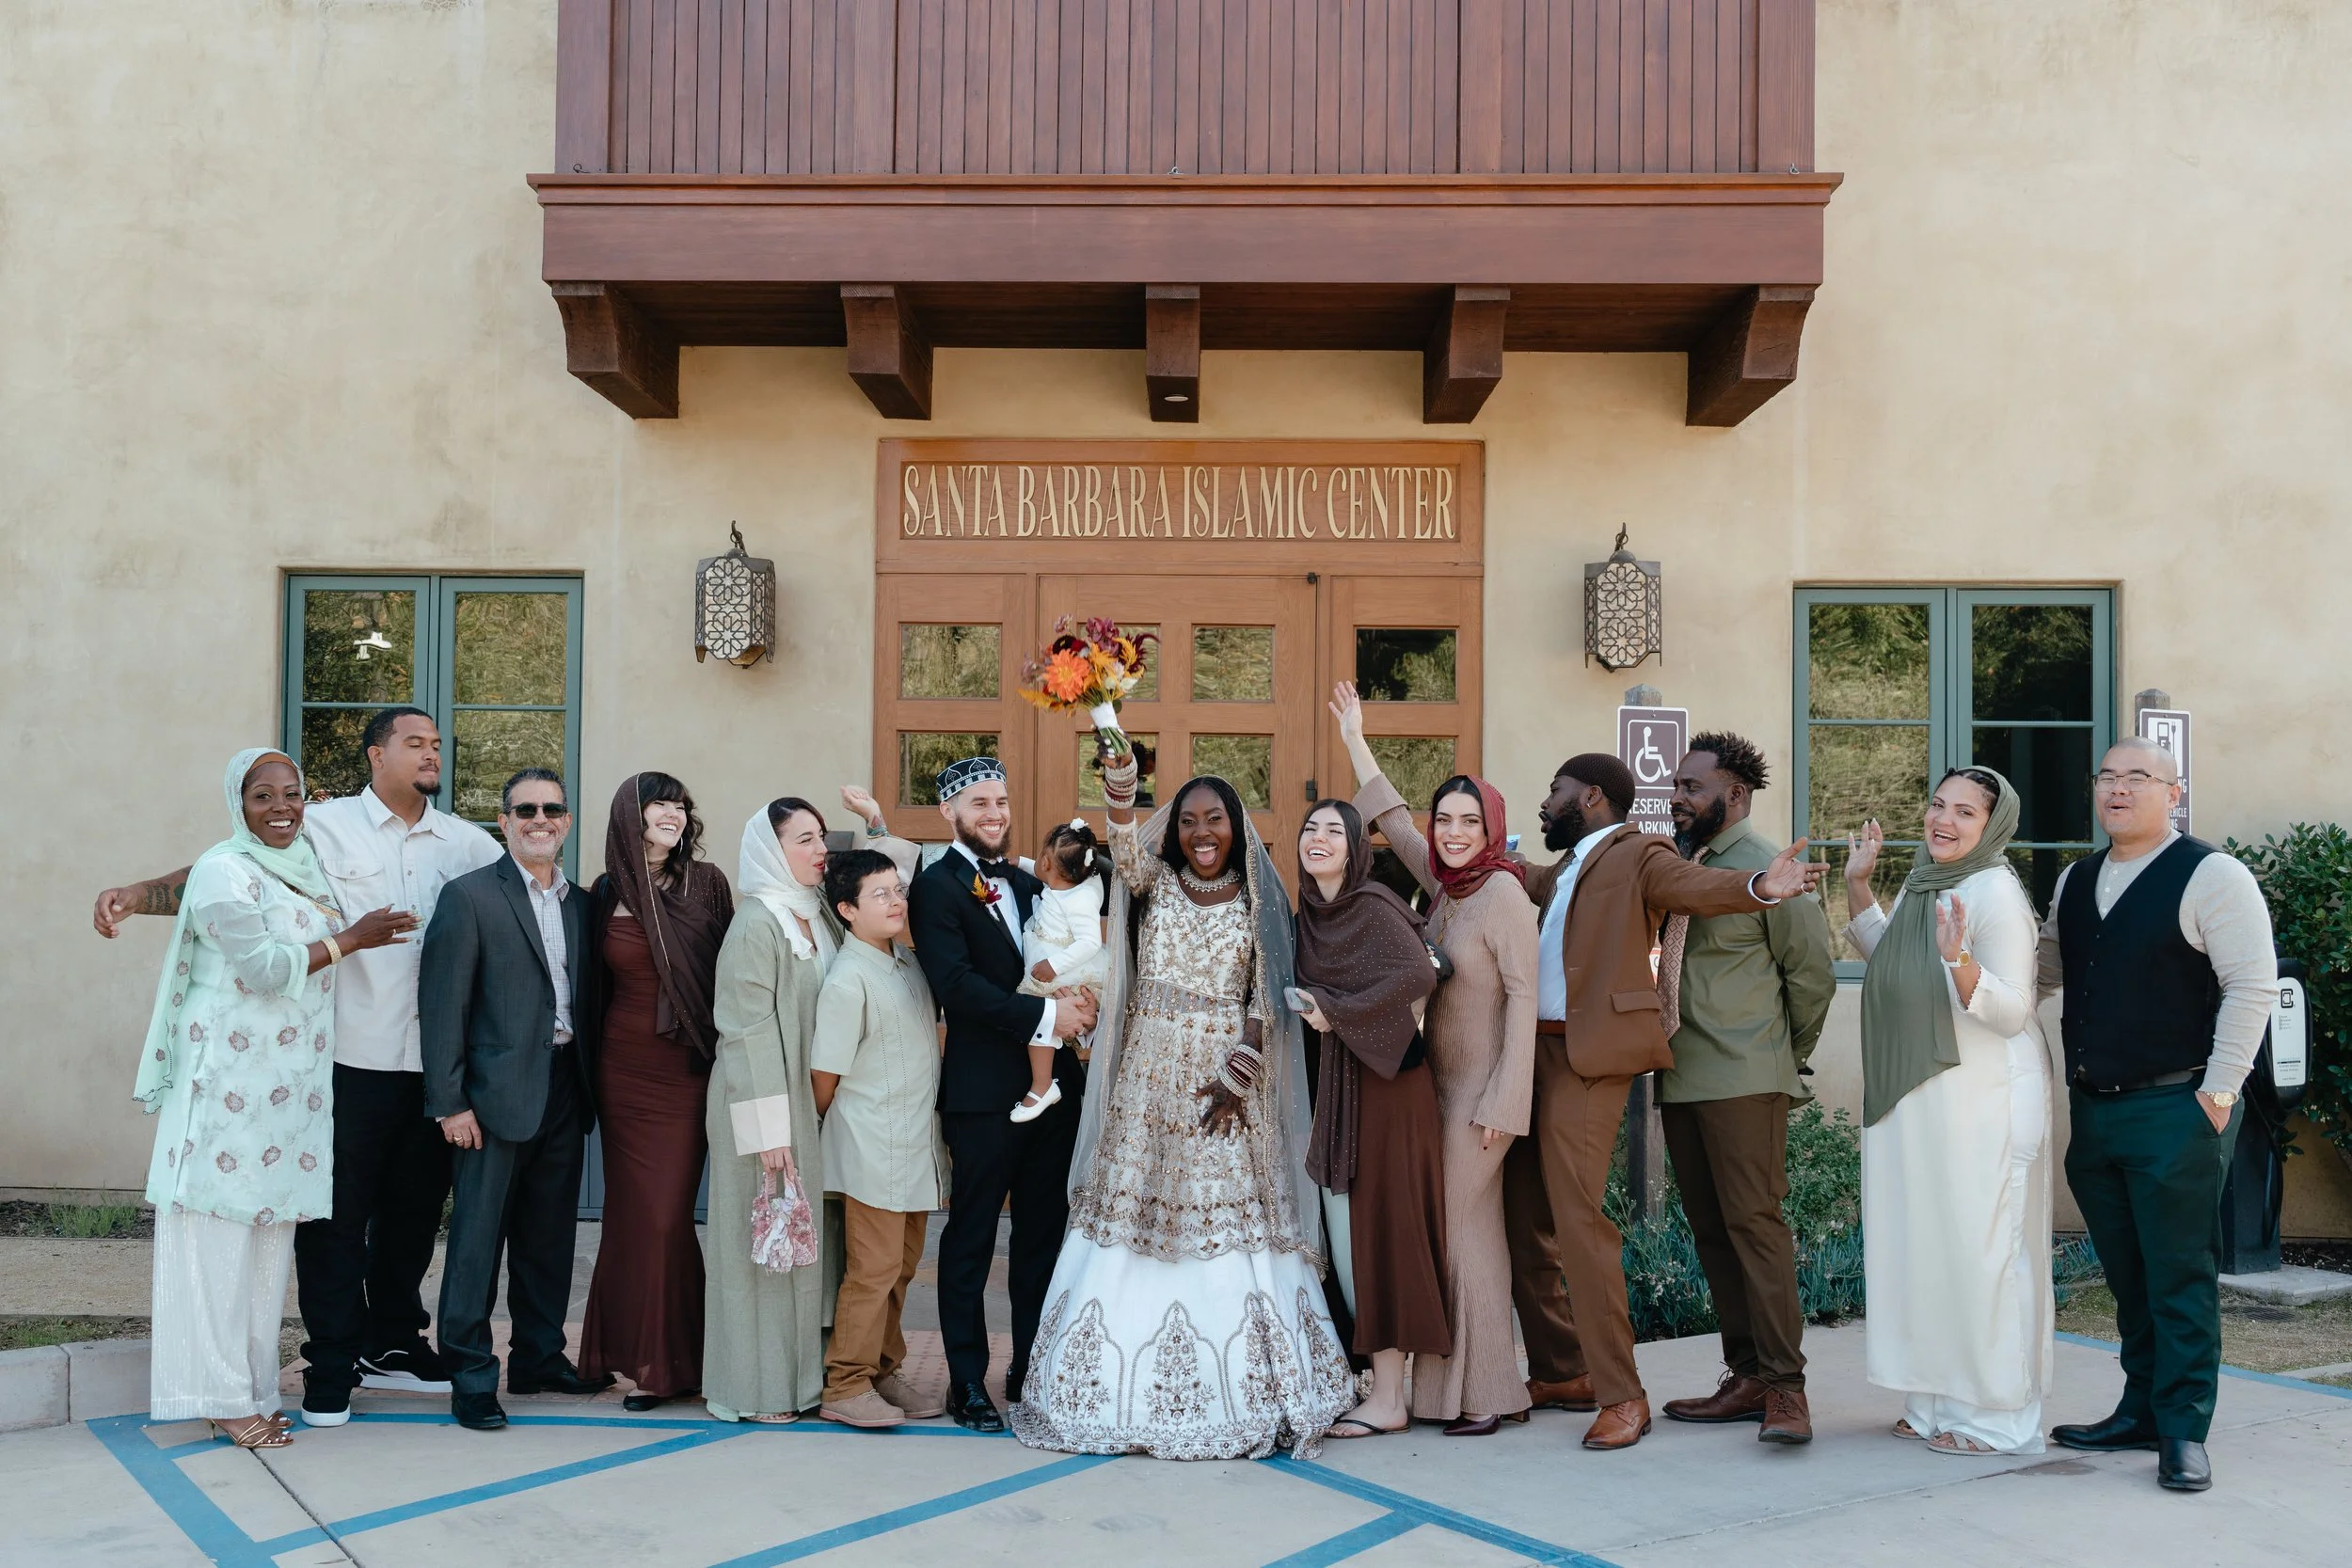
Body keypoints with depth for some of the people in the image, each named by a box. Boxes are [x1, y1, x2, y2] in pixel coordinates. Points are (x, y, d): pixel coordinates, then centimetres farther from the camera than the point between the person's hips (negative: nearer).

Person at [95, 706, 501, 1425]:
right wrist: (141, 893, -16)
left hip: (433, 1061, 4)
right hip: (352, 1059, -4)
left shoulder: (464, 842, 9)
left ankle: (391, 1344, 31)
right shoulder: (325, 827, -2)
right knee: (337, 1214, 5)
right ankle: (332, 1364, 19)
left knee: (416, 1207, 14)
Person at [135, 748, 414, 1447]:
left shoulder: (305, 865, 14)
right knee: (221, 1229, -1)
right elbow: (263, 967, -13)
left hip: (291, 1085, 7)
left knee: (271, 1230, 9)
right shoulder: (224, 871, -8)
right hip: (230, 1078, -7)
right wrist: (351, 938, -8)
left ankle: (252, 1385, 17)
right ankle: (220, 1397, 5)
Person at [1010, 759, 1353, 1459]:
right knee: (1136, 1217, 0)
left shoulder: (1258, 903, 7)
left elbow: (1266, 1001, 3)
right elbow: (1125, 844, -15)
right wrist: (1119, 775, -34)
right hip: (1150, 1080, 1)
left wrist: (1236, 1077, -9)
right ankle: (1128, 1395, 10)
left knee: (1228, 1231, -3)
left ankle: (1236, 1399, 8)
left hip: (1227, 1087, 0)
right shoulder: (1155, 883, 7)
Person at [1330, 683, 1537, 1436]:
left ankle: (1484, 1393, 4)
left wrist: (1501, 1101, -20)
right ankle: (1467, 1382, 18)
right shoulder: (1445, 886, 8)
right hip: (1442, 1080, 8)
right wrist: (1356, 742, 27)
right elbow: (1394, 822, 22)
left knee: (1465, 1224, -6)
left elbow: (1523, 997, -17)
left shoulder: (1503, 892, -13)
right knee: (1466, 1227, 10)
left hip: (1482, 1084, -8)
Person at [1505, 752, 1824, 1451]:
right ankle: (1560, 1373, 25)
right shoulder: (1559, 871, 20)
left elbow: (1696, 886, -21)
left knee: (1578, 1218, -13)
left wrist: (1760, 887, -39)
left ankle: (1621, 1395, -4)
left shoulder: (1638, 855, -4)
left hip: (1588, 1058, -9)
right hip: (1533, 1053, 9)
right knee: (1523, 1219, 11)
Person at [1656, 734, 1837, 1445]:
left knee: (1754, 1222, -9)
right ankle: (1746, 1377, 18)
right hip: (1681, 1078, 7)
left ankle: (1785, 1386, -3)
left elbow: (1811, 973, -4)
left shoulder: (1765, 865, -7)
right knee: (1711, 1229, 9)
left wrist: (1785, 1058, 5)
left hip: (1744, 1080, -7)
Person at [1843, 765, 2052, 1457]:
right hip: (1916, 1099, 9)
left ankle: (1996, 1417, 11)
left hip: (1985, 1101, -9)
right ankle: (1940, 1401, 26)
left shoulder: (1995, 893, -15)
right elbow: (1887, 958, 26)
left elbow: (2011, 1013, -18)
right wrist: (1858, 885, 17)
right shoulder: (1922, 882, 9)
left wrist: (1960, 962, -34)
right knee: (1927, 1248, 14)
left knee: (1982, 1251, -1)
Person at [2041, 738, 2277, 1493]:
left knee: (2178, 1275, -1)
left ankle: (2183, 1431, 7)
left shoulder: (2211, 876, -8)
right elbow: (2044, 969, 24)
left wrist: (2218, 1091, -13)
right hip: (2092, 1110, 7)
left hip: (2176, 1111, -6)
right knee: (2126, 1274, 14)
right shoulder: (2075, 881, 13)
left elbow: (2251, 986, -11)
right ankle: (2140, 1411, 25)